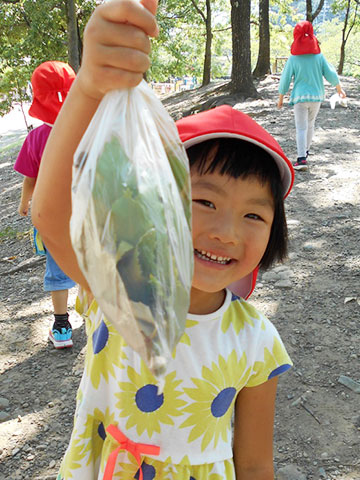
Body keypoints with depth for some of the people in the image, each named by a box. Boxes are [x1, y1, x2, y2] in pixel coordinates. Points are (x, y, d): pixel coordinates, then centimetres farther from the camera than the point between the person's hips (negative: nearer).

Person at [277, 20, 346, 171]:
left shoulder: (293, 59, -7)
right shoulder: (318, 56, -2)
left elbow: (285, 80, -4)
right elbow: (331, 74, 1)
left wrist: (280, 98, 9)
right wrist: (339, 89, 16)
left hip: (300, 97, -3)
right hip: (316, 96, 3)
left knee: (301, 128, -4)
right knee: (310, 124, 20)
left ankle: (302, 159, -15)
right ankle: (305, 150, 35)